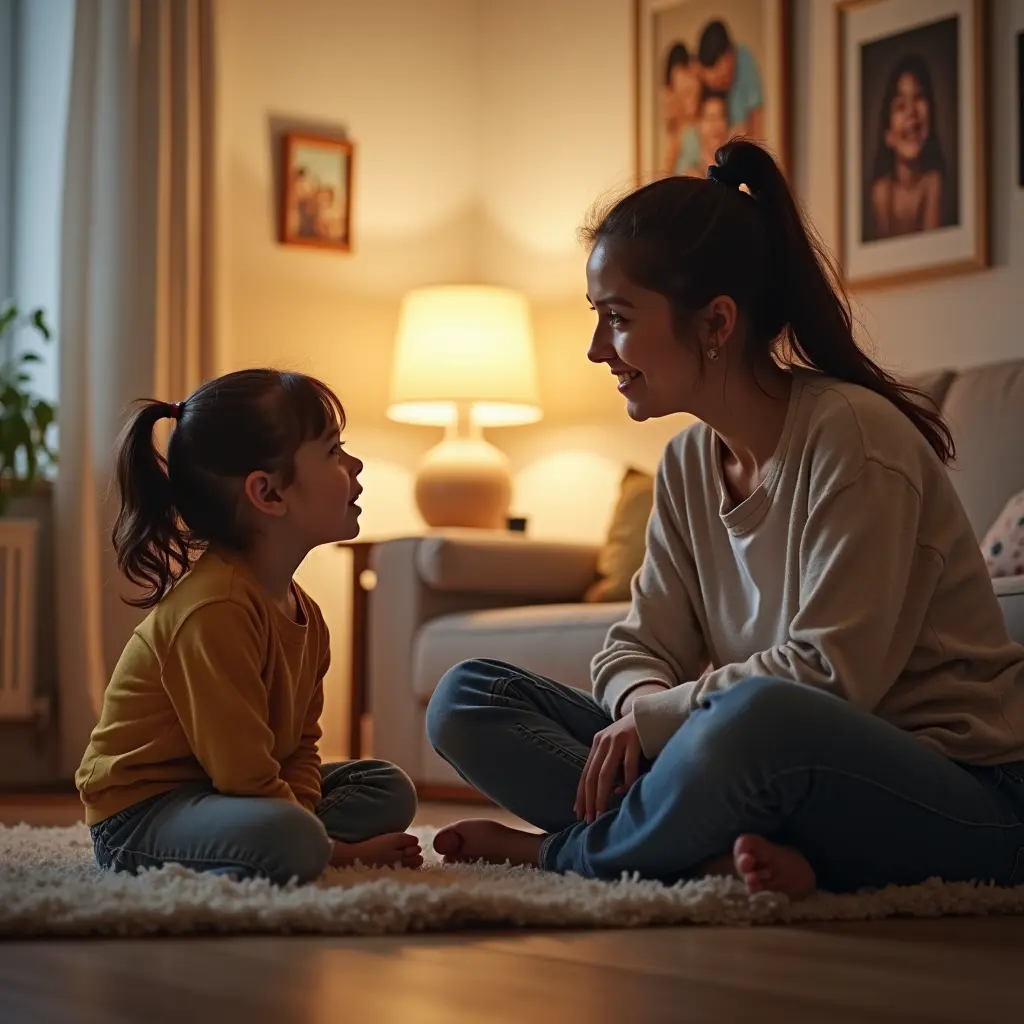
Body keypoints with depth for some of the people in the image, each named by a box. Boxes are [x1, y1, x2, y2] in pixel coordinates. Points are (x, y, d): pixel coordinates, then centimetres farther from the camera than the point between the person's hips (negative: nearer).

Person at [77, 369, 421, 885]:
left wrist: (304, 818, -10)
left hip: (216, 794, 11)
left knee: (388, 788, 12)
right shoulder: (215, 609, -24)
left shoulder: (302, 611, 8)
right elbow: (245, 775, -24)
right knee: (289, 841, -37)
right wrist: (335, 851, -18)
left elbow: (300, 746, 9)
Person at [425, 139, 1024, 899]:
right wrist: (639, 702, -17)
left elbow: (832, 671, -21)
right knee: (466, 697, -2)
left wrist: (654, 715, -16)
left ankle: (557, 851, -13)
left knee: (761, 719, -43)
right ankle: (725, 857, -21)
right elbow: (639, 648, 6)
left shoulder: (852, 435, -15)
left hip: (963, 795, -7)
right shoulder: (690, 464, 9)